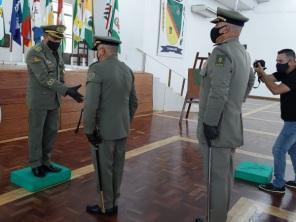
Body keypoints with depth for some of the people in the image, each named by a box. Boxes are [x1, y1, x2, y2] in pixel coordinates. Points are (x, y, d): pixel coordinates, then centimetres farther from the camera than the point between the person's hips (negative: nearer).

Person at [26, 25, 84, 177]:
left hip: (53, 99, 7)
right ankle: (36, 165, 18)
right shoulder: (34, 53, -18)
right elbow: (45, 79, -25)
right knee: (36, 132, 3)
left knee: (51, 131, 10)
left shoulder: (55, 52, 8)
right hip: (38, 100, -7)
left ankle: (44, 162, 23)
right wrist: (67, 91, -31)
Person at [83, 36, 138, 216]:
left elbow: (91, 104, -22)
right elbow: (134, 102, 11)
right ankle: (114, 203, 31)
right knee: (117, 167, 16)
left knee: (104, 169, 8)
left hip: (104, 130, -7)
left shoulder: (97, 69, -16)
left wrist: (89, 130, -13)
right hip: (122, 129, 7)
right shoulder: (127, 70, 6)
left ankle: (106, 206, 22)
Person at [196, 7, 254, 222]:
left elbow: (219, 92, -26)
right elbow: (251, 79, 29)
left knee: (216, 175, 0)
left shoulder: (222, 52, -18)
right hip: (232, 124, 10)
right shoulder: (243, 52, 13)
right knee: (226, 171, 21)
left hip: (218, 125, -10)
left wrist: (209, 123, -22)